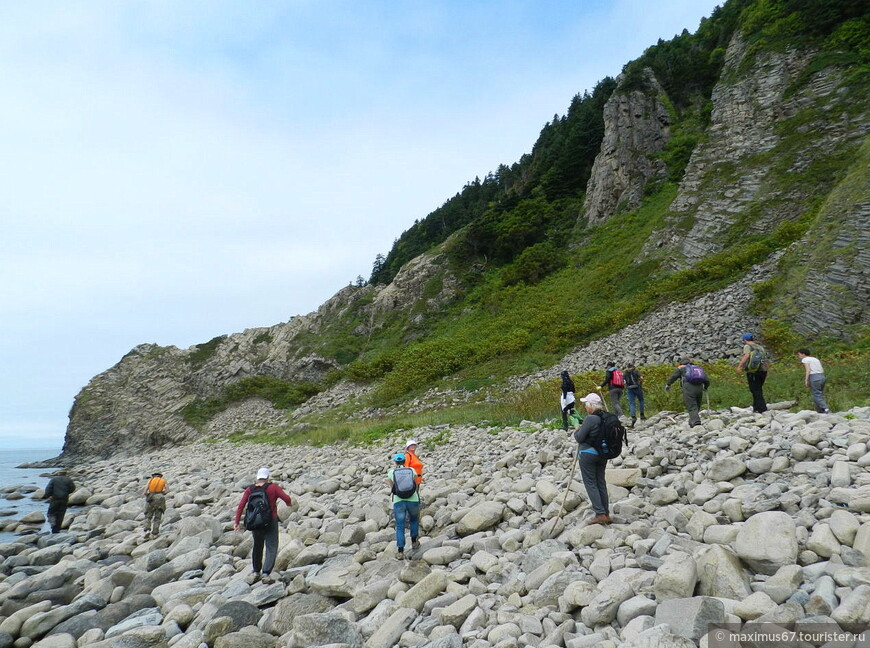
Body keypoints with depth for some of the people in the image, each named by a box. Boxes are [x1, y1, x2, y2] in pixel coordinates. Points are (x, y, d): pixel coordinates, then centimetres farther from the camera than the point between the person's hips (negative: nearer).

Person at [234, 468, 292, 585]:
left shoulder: (250, 489, 2)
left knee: (257, 547, 22)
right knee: (271, 548, 2)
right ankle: (266, 574, -9)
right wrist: (289, 503, 8)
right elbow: (286, 498, -14)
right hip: (270, 522, -4)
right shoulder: (273, 487, -7)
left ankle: (256, 572, 32)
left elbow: (241, 505, -5)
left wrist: (237, 522, -2)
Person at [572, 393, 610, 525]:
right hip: (602, 454, 7)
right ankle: (606, 514, 19)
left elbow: (579, 438, -16)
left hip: (588, 454, -7)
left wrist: (577, 430, 5)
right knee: (601, 483, 14)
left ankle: (600, 514, -1)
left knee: (591, 484, 1)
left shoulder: (590, 419, -20)